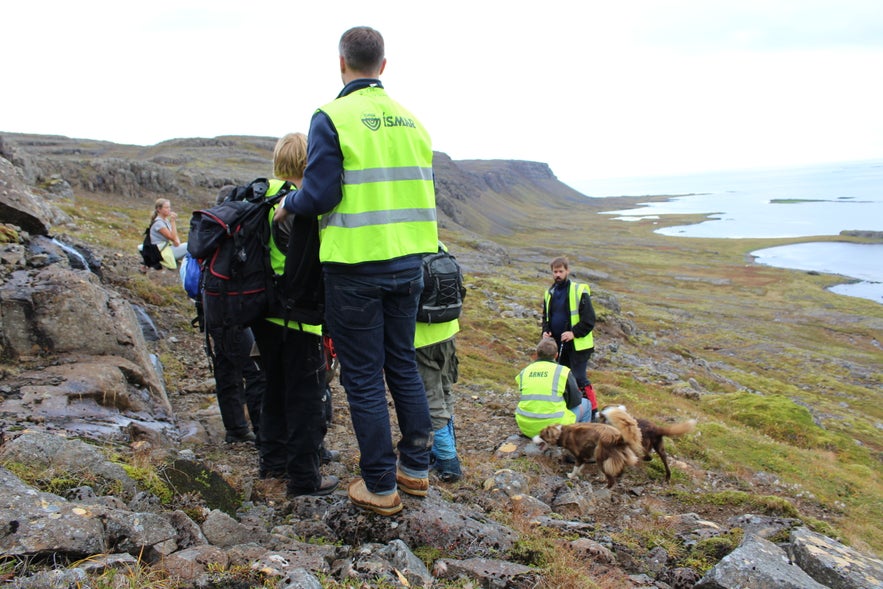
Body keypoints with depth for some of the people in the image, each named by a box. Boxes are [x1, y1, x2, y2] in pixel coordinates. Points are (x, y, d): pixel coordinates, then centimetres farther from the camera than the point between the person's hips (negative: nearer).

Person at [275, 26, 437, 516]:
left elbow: (320, 194, -15)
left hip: (356, 267, -6)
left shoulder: (332, 117, -9)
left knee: (363, 378, 4)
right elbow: (421, 191, 12)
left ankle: (380, 487, 14)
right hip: (408, 263, 6)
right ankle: (416, 467, 28)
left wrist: (288, 205, 5)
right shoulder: (410, 120, 9)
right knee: (403, 365, 18)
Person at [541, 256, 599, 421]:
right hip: (557, 344, 7)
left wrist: (574, 333, -21)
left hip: (577, 344, -6)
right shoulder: (549, 293, 11)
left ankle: (593, 412, 3)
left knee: (579, 377, -8)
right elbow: (546, 317, 21)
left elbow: (589, 319, -12)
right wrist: (545, 331, 2)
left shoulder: (580, 291, -9)